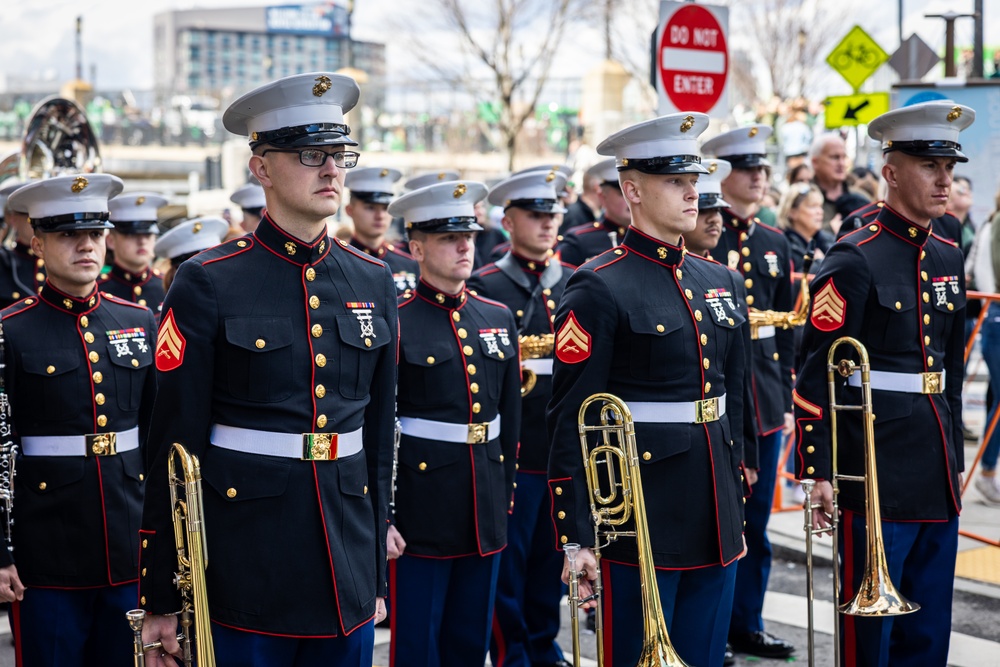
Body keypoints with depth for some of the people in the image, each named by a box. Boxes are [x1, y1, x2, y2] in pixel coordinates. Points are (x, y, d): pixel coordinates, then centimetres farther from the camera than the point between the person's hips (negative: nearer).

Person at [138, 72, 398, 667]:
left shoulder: (374, 283, 8)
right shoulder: (208, 285, -6)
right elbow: (174, 449, -6)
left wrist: (377, 575, 14)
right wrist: (161, 601, -6)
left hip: (348, 577, 4)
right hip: (243, 574, -4)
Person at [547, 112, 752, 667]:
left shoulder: (722, 283, 11)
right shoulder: (599, 289, -10)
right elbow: (571, 423, -12)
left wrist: (735, 507, 18)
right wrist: (576, 539, -14)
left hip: (716, 522, 7)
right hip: (640, 522, -7)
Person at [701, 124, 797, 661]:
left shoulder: (775, 244, 12)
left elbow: (785, 331, 15)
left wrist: (785, 401, 13)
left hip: (764, 400, 6)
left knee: (755, 520, 13)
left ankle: (747, 625, 24)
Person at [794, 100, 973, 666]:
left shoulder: (949, 258, 11)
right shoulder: (855, 260, -12)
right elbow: (816, 375, -14)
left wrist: (954, 458, 19)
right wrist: (817, 469, -16)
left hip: (937, 470, 7)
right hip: (877, 470, -7)